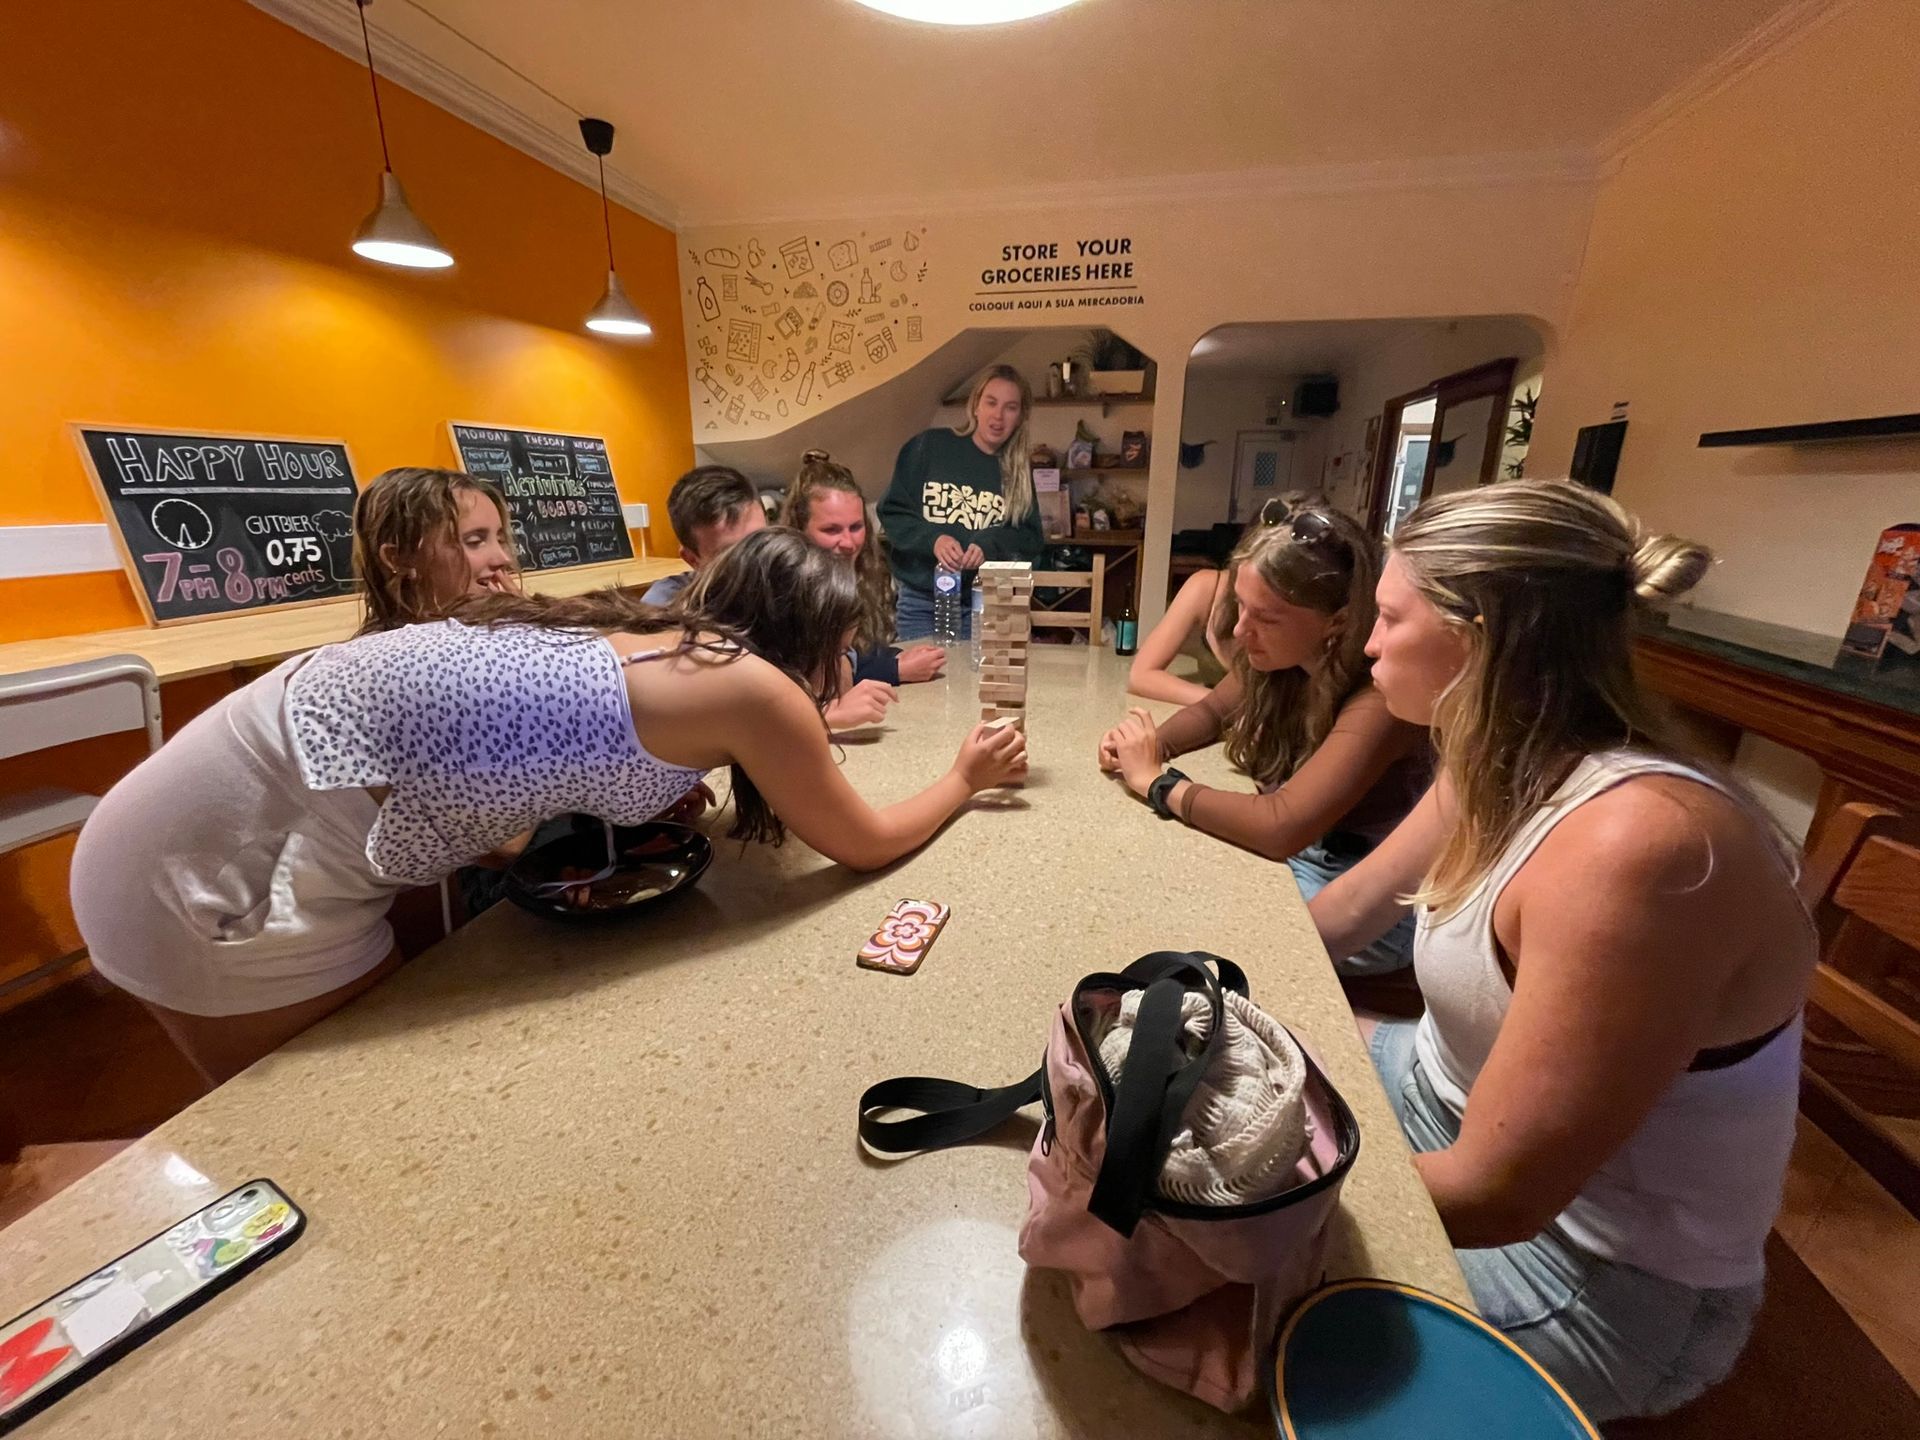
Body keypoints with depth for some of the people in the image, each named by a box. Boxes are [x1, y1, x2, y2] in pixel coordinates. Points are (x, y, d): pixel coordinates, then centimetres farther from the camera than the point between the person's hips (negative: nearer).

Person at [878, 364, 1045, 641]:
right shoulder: (930, 445, -2)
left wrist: (990, 545, -15)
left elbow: (1032, 540, 5)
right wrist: (931, 539, -20)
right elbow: (891, 511, -1)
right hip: (920, 602, -1)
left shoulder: (1019, 471, 6)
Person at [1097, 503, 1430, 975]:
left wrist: (1155, 781, -28)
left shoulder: (1380, 698, -32)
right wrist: (1150, 745, -15)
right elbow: (1212, 711, 7)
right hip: (1295, 856, 6)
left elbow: (1281, 826, -40)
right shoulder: (1278, 655, -10)